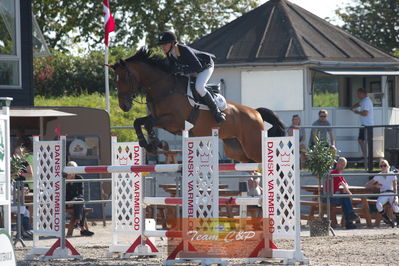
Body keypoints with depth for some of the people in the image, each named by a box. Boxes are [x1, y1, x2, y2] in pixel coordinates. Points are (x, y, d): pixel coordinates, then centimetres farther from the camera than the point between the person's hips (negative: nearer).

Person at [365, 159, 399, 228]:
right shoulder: (378, 176, 11)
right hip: (383, 195, 1)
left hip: (391, 194, -1)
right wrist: (375, 186, -7)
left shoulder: (392, 175, 6)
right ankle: (387, 220, -19)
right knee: (378, 205, -35)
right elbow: (367, 185, 13)